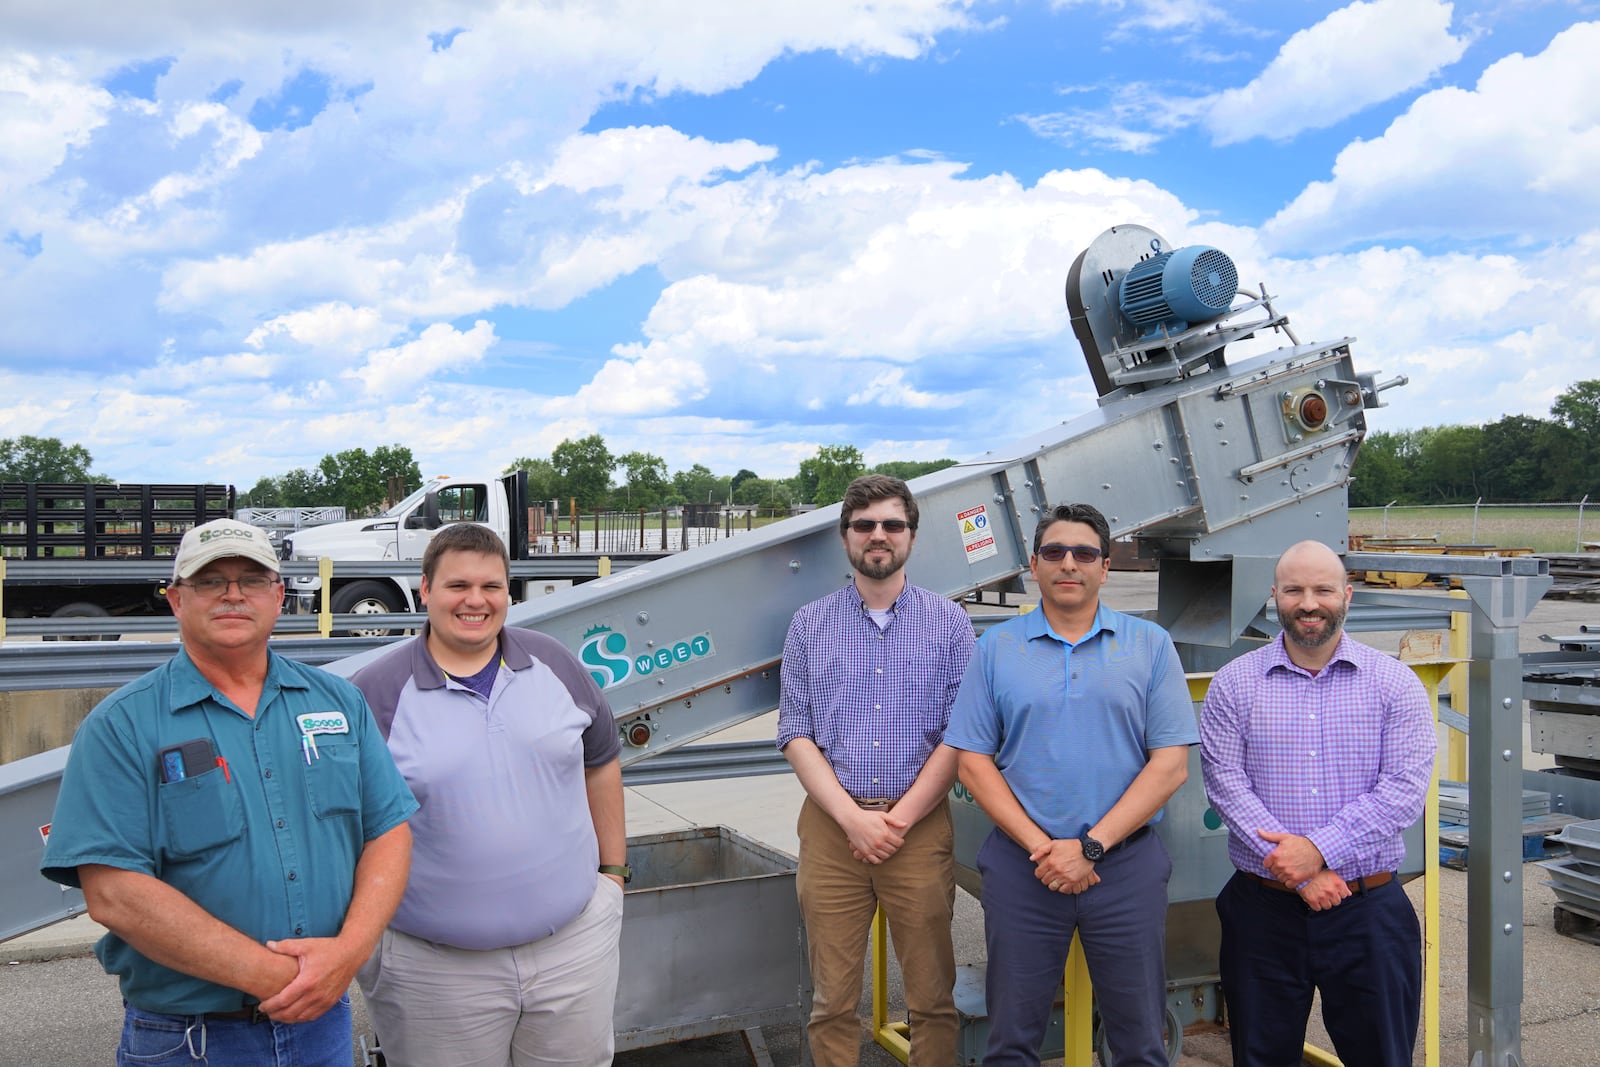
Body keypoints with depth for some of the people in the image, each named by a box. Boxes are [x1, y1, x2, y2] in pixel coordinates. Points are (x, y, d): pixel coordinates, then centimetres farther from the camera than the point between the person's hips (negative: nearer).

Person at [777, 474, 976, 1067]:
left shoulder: (949, 623, 5)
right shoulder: (810, 625, 7)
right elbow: (795, 734, 2)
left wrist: (899, 818, -10)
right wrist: (853, 817, -10)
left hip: (919, 826, -1)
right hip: (832, 825, 1)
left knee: (933, 999, 6)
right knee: (833, 1001, 7)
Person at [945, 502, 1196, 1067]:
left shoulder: (1150, 645, 3)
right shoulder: (997, 648, 5)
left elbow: (1171, 764, -3)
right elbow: (973, 763, 1)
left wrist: (1090, 846, -11)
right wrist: (1040, 847, -10)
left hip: (1126, 863, 0)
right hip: (1021, 865, 1)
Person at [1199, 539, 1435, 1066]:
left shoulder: (1394, 682, 1)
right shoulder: (1235, 683, 2)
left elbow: (1405, 789, -8)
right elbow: (1226, 783, -7)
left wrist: (1318, 848, -18)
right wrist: (1300, 873, -15)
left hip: (1368, 910, 0)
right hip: (1262, 909, 1)